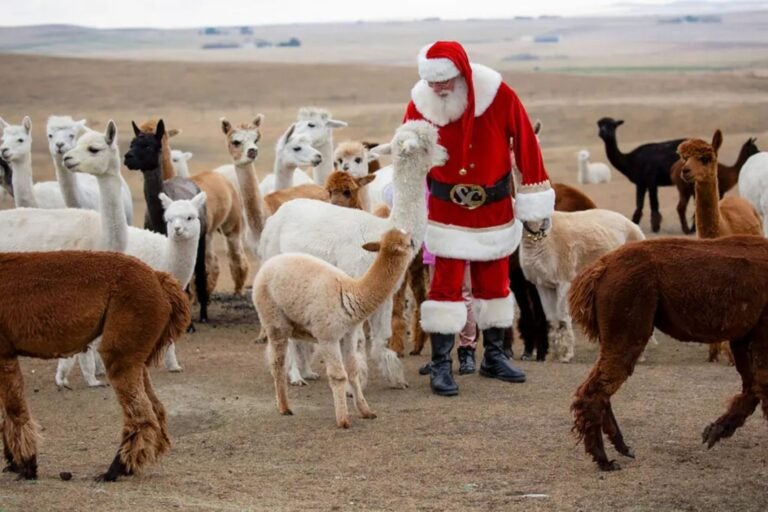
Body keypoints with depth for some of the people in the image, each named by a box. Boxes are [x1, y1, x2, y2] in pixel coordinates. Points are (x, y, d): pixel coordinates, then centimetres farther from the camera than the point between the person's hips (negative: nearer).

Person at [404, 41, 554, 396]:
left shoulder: (499, 96, -17)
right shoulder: (420, 105, -14)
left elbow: (526, 145, -9)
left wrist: (535, 203, -7)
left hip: (495, 204, 2)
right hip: (447, 207, -1)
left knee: (495, 282, 13)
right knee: (446, 284, -5)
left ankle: (493, 357, 27)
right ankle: (440, 366, 0)